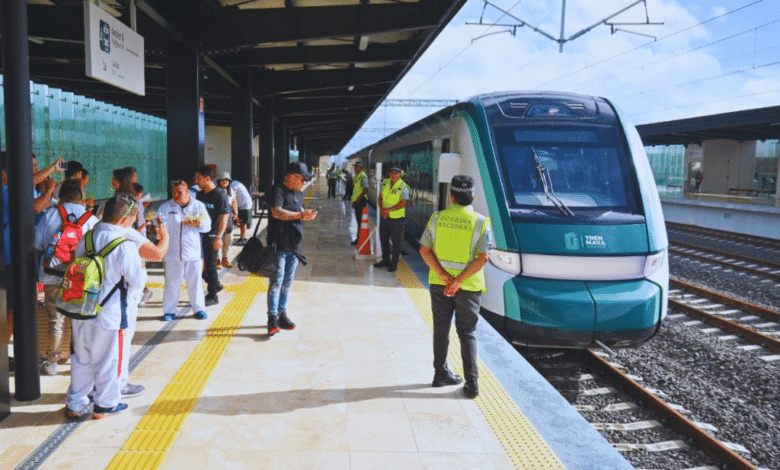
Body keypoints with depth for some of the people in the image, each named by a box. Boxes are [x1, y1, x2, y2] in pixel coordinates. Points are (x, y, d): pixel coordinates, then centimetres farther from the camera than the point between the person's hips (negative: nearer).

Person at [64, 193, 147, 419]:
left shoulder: (86, 238, 0)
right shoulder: (124, 246, -20)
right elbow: (137, 281, -14)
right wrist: (142, 270, 6)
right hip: (109, 315, -6)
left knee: (81, 359, 20)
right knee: (107, 361, 11)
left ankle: (75, 404, 31)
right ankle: (105, 404, 25)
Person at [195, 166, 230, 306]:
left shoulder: (220, 195, -12)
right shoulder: (199, 194, 11)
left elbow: (224, 217, -16)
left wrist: (219, 237, -22)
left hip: (212, 235, -7)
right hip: (199, 234, 7)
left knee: (210, 264, -1)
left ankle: (213, 296, 11)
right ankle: (215, 285, 29)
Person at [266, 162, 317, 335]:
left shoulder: (298, 193, 16)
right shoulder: (278, 191, -10)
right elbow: (277, 212, -24)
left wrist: (307, 214, 6)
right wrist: (301, 215, -23)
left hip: (294, 246, 8)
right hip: (279, 245, -8)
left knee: (287, 282, 12)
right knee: (276, 282, -7)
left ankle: (282, 314, 21)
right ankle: (273, 318, -3)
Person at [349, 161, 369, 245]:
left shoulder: (363, 176, -13)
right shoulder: (356, 176, 17)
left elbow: (366, 189, -22)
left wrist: (359, 198, -23)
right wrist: (354, 200, 23)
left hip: (360, 201, -10)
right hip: (356, 200, 10)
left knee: (360, 220, -7)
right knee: (358, 219, 13)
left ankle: (359, 238, -4)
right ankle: (359, 237, 20)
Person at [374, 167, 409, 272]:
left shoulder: (403, 187, -11)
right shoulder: (385, 183, 6)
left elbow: (403, 203, -17)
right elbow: (380, 198, 8)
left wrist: (388, 209, -18)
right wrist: (382, 210, -10)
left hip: (396, 218, -6)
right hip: (384, 216, 6)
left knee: (396, 242, 3)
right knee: (383, 239, 16)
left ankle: (394, 264, 14)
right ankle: (385, 260, 32)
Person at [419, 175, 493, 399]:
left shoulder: (437, 218, -2)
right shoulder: (480, 222, -8)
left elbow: (425, 250, -5)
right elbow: (482, 258, -15)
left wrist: (444, 276, -11)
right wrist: (459, 281, -15)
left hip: (439, 282, 2)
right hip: (468, 285, -2)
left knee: (440, 330, 16)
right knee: (467, 333, 8)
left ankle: (440, 374, 26)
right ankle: (471, 383, 7)